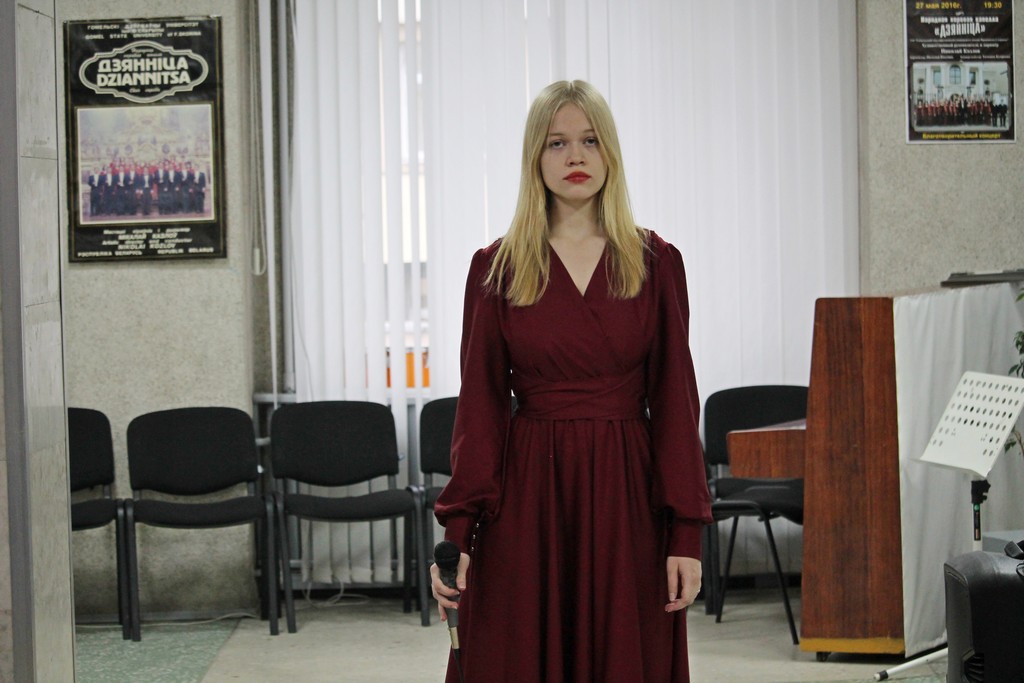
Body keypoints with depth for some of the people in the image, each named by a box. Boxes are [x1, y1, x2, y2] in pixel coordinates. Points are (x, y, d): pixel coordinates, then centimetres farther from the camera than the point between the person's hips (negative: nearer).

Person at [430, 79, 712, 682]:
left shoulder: (655, 262, 4)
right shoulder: (496, 267, 3)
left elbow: (676, 402, 1)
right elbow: (480, 406, 1)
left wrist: (687, 533, -5)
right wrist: (456, 531, -6)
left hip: (625, 496, 0)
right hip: (526, 494, 0)